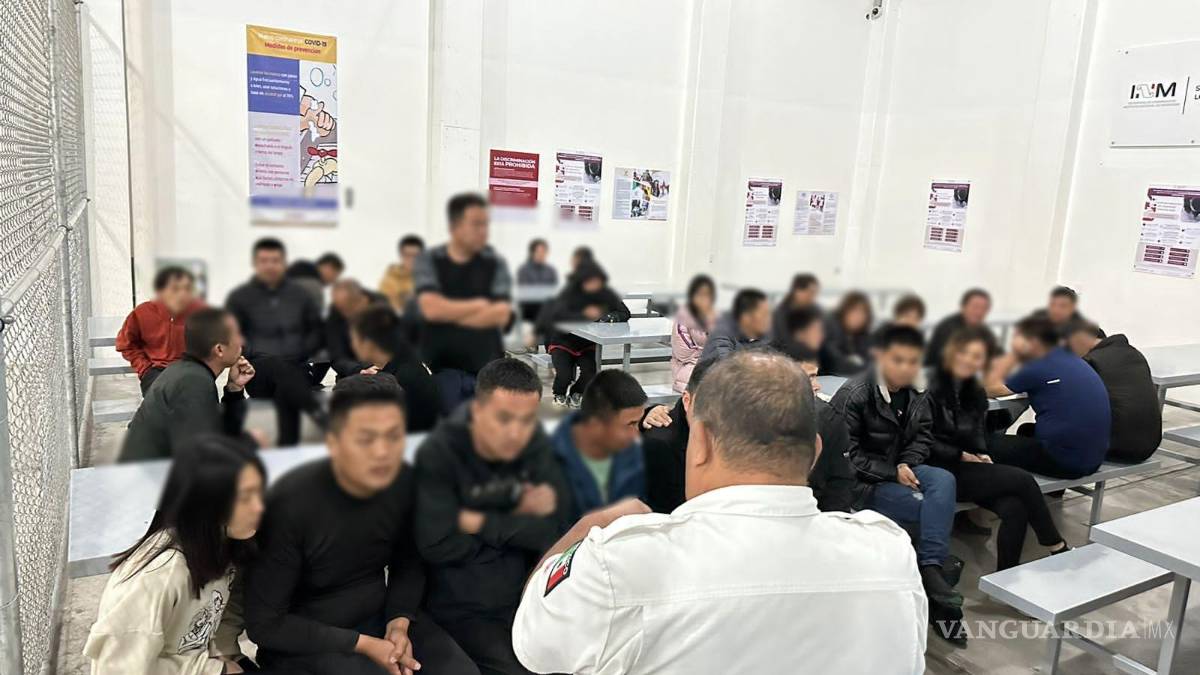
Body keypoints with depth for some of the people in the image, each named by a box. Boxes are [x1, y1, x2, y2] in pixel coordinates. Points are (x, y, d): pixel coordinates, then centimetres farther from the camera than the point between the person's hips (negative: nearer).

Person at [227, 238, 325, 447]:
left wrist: (298, 355, 0)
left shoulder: (301, 295, 17)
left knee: (286, 390, -36)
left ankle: (287, 448, -42)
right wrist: (255, 355, -8)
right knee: (278, 366, -38)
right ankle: (317, 414, -48)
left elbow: (317, 332, 17)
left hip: (295, 369, 1)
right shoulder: (239, 297, 12)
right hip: (257, 374, -1)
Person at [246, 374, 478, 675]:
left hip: (379, 614, 4)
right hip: (304, 638, -4)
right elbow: (264, 624, -15)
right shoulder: (291, 503, -24)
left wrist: (399, 621, -9)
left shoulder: (404, 481, -12)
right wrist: (362, 644, -18)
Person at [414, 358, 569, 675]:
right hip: (461, 607, -4)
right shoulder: (438, 454, -17)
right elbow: (437, 546, -22)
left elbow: (554, 528, -8)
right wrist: (518, 522, -11)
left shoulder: (535, 445, -3)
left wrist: (481, 524, -15)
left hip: (525, 590, 4)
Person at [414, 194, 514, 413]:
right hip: (441, 366, -1)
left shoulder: (496, 263, 1)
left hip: (487, 366, 1)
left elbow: (500, 315, -10)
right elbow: (431, 308, -16)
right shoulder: (428, 261, -1)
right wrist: (478, 305, -7)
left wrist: (449, 312, -8)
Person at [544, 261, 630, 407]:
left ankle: (577, 393, 16)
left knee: (589, 373, -22)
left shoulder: (606, 294, -5)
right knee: (564, 376, -24)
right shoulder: (570, 293, -15)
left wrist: (607, 316, -27)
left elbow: (625, 313, -6)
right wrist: (584, 315, -40)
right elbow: (556, 315, -31)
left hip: (588, 345, 3)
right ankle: (559, 394, 16)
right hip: (563, 342, -3)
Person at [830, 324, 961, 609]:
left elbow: (923, 436, 13)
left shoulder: (916, 394, 2)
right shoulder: (854, 394, -17)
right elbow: (847, 453, -16)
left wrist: (906, 464, -9)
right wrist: (893, 473, -21)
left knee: (944, 480, -25)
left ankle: (931, 569, -26)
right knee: (930, 507, -23)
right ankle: (931, 569, -3)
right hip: (861, 480, -6)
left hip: (898, 468, 6)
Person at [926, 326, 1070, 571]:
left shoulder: (976, 392, 13)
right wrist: (961, 455, -12)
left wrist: (982, 455, -1)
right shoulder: (932, 388, -11)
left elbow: (979, 435, 19)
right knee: (1022, 480, -17)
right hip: (943, 472, -7)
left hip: (968, 466, 7)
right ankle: (1057, 547, 4)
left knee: (1015, 509, -20)